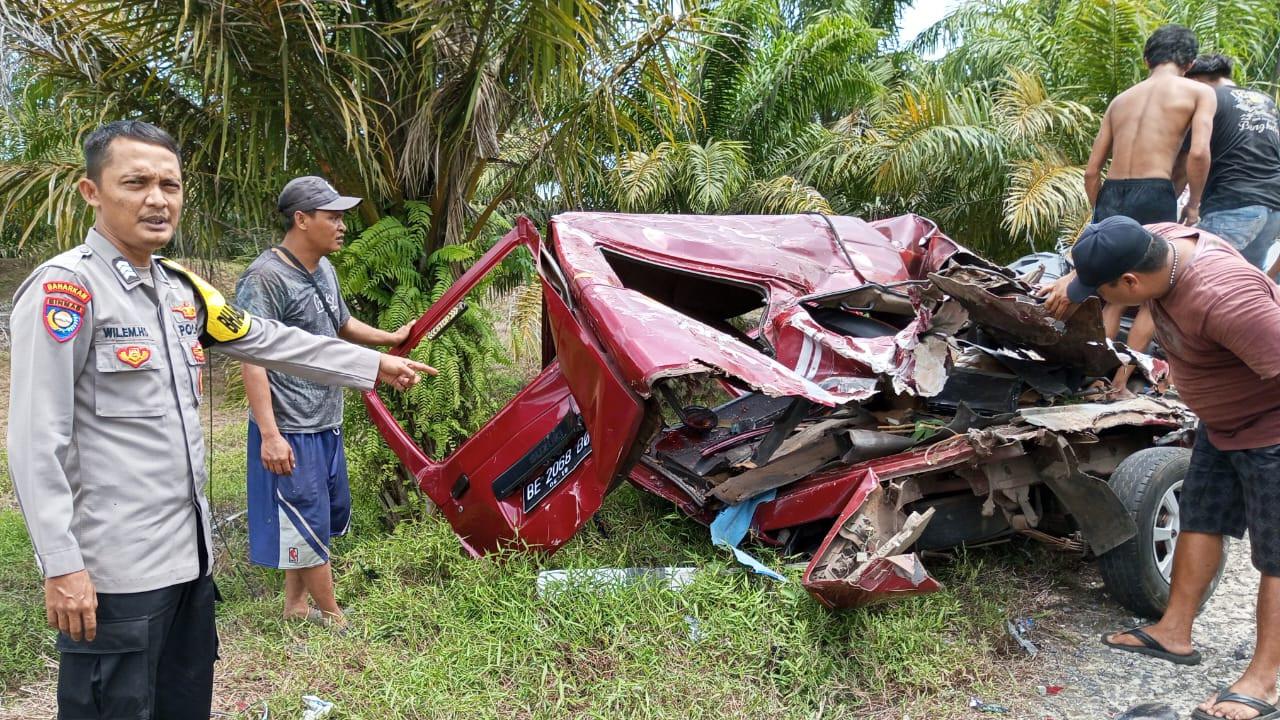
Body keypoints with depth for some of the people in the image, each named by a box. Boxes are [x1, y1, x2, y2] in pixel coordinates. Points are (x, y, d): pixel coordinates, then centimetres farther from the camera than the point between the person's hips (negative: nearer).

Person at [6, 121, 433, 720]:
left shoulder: (181, 290, 11)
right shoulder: (65, 287, -14)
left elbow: (271, 341, 20)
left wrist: (375, 365, 24)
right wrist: (61, 568, -20)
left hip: (189, 555, 8)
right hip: (113, 570, -8)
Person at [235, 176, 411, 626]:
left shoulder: (324, 270, 9)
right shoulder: (266, 278, -19)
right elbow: (252, 359, -23)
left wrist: (391, 339, 23)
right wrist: (269, 434, -28)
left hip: (326, 424, 10)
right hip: (289, 431, -10)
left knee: (330, 515, 19)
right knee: (308, 525, 3)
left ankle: (295, 606, 34)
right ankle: (334, 618, 17)